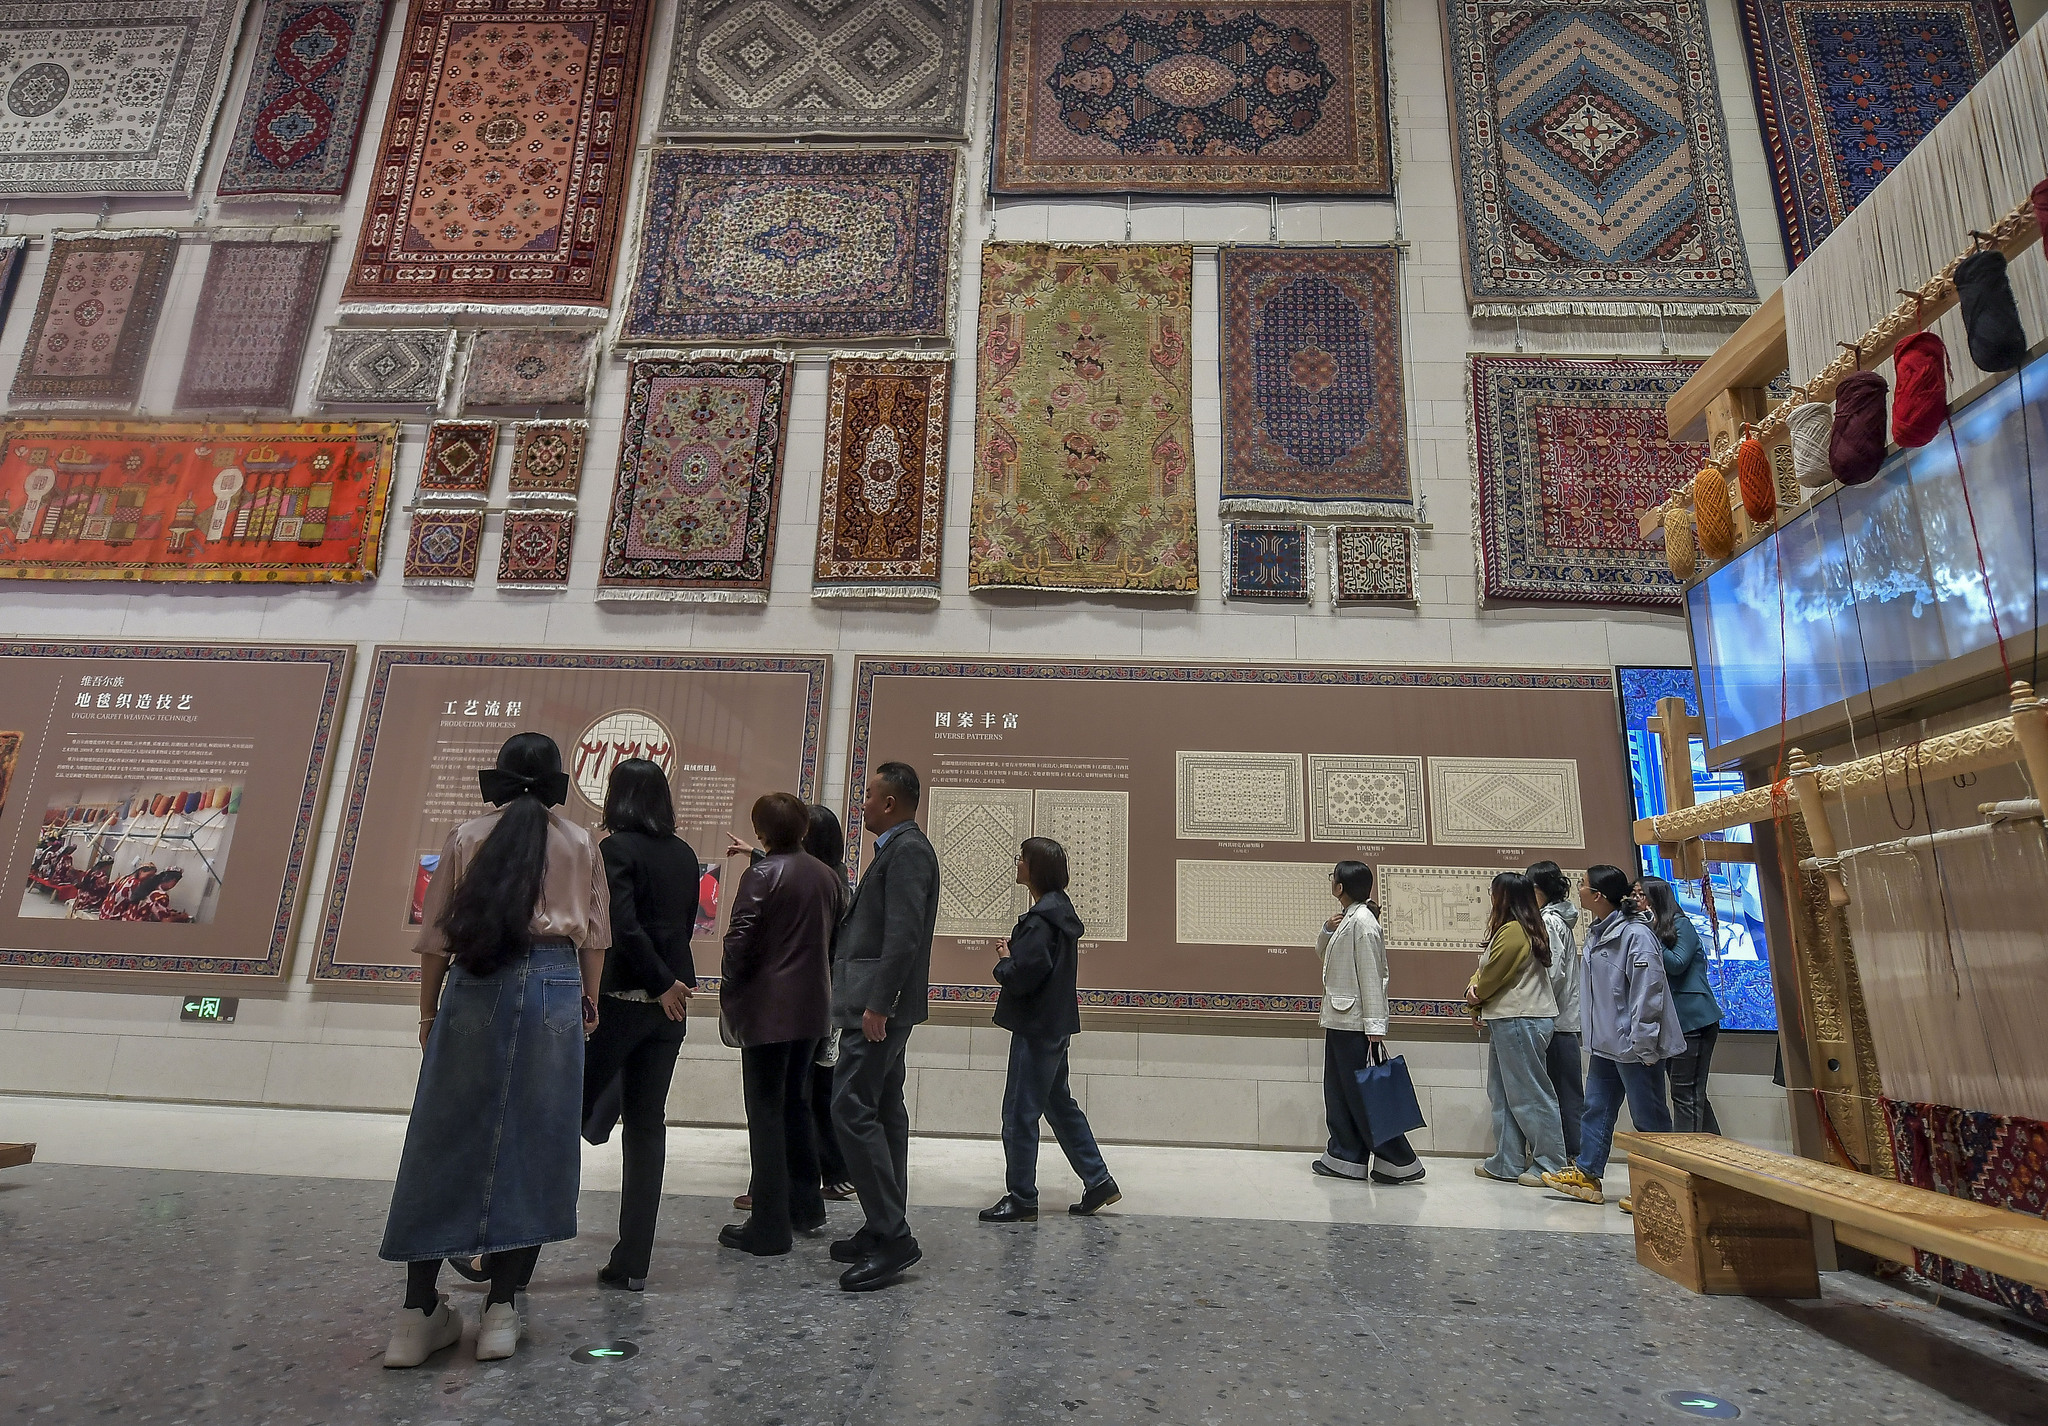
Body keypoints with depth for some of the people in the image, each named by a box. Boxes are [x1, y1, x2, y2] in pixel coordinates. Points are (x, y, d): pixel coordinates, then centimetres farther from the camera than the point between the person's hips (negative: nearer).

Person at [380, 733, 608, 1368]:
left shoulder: (466, 837, 7)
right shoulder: (581, 845, 7)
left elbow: (436, 935, 6)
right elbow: (594, 934, 8)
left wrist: (428, 1012, 16)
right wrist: (588, 999, 21)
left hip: (474, 988, 1)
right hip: (555, 988, 0)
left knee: (445, 1138, 9)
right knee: (531, 1142, 6)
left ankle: (419, 1311, 13)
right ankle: (500, 1308, 10)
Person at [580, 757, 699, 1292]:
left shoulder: (615, 849, -10)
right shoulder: (685, 855, 8)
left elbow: (623, 926, -18)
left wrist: (663, 983, -10)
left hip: (620, 1000, -5)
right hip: (669, 1006, 6)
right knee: (647, 1124, 9)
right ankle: (632, 1262, 15)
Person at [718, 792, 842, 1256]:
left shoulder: (762, 875, -13)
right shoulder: (825, 875, 7)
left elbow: (740, 942, -15)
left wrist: (729, 998, -3)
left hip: (768, 1008, -7)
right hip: (812, 1006, 7)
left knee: (765, 1112, 2)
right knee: (796, 1104, 20)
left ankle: (769, 1228, 7)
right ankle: (805, 1208, 29)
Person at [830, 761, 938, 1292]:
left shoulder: (907, 849, -14)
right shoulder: (900, 848, 18)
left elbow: (903, 933, -22)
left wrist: (877, 1004, -24)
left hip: (878, 1005, -11)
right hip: (881, 1004, 11)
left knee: (852, 1109, -11)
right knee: (884, 1112, 14)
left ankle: (892, 1235, -5)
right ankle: (885, 1229, 23)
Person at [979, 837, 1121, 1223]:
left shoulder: (1042, 918, -20)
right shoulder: (1060, 909, 11)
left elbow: (1023, 975, -26)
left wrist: (1004, 960, -7)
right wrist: (1013, 957, 3)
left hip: (1036, 1028, -10)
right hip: (1055, 1025, 10)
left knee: (1020, 1113, 1)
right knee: (1059, 1103, 19)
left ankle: (1022, 1199, 11)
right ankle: (1098, 1181, 25)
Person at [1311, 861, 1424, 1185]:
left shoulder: (1362, 921, -17)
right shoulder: (1345, 918, 11)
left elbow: (1371, 976, -20)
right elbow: (1323, 953, 24)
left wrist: (1374, 1027, -21)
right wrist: (1327, 929, 2)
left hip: (1354, 1021, -10)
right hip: (1338, 1019, 10)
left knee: (1361, 1092, -2)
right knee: (1338, 1091, 14)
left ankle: (1399, 1161, 7)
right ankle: (1344, 1158, 22)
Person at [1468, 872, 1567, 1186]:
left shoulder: (1513, 931, -17)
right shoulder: (1530, 929, 17)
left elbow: (1492, 974, -13)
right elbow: (1485, 968, 16)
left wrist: (1477, 994, 7)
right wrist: (1475, 988, -2)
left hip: (1520, 1021, -11)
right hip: (1508, 1020, 11)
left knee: (1530, 1094, -2)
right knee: (1503, 1094, 13)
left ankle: (1549, 1165, 6)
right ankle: (1507, 1163, 19)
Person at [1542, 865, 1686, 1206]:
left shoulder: (1636, 935, -19)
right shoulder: (1596, 933, 11)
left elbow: (1647, 994, -21)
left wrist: (1643, 1045, -21)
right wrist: (1595, 1032, 20)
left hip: (1635, 1045, -9)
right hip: (1606, 1043, 9)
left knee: (1648, 1117, 4)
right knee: (1596, 1108, 13)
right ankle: (1586, 1175, 21)